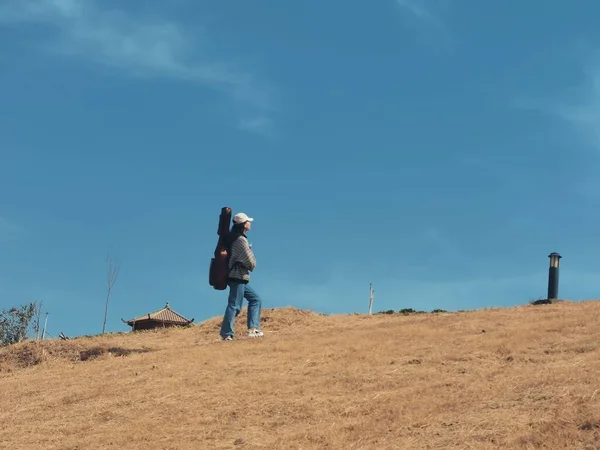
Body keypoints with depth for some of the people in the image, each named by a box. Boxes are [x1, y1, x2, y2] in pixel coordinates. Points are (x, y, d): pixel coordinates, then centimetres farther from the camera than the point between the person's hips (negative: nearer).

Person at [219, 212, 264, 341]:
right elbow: (250, 262, -16)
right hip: (238, 277, -10)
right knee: (234, 305, -10)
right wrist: (252, 266, 6)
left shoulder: (232, 237, 13)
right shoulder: (241, 240, -15)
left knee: (255, 299, 15)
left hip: (239, 278, 10)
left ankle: (253, 328, 8)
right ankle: (227, 333, -12)